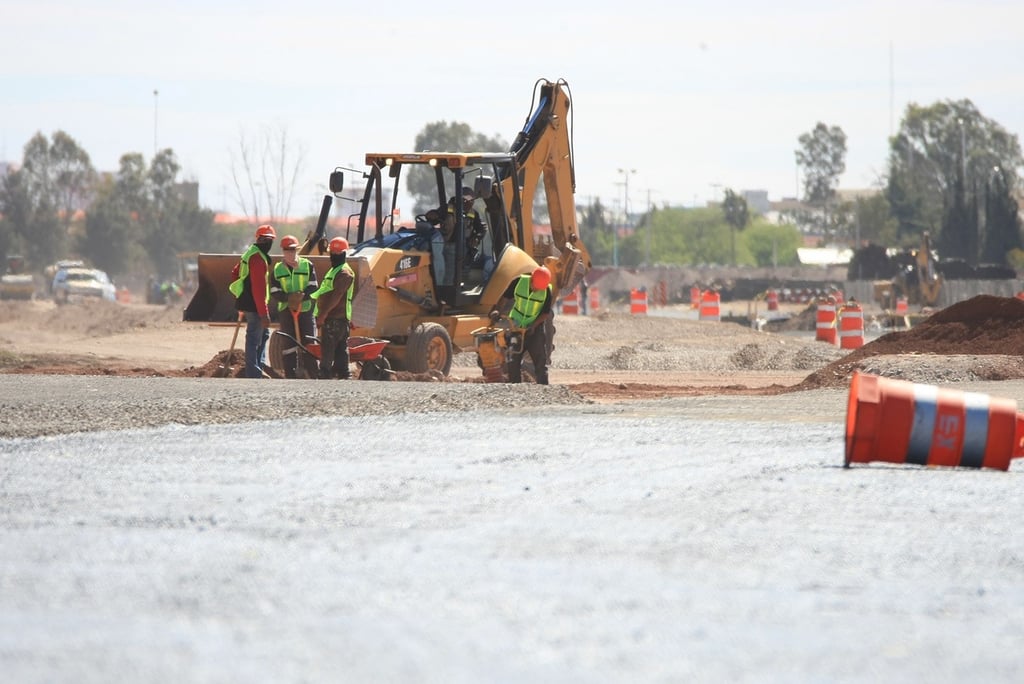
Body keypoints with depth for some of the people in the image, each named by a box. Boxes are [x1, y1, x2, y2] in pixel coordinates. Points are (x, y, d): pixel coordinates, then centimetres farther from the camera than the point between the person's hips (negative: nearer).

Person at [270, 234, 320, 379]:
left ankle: (314, 375, 1)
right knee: (288, 345, 1)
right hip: (285, 311, 2)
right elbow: (275, 294, 0)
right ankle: (291, 377, 5)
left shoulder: (307, 265, 4)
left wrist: (302, 297, -20)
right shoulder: (277, 269, 8)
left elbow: (313, 288, -2)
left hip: (305, 309, -2)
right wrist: (289, 298, -19)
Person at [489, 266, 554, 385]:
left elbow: (546, 313, -10)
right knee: (513, 361, 2)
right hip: (516, 325, 1)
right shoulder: (519, 282, -14)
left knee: (540, 361, -2)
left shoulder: (547, 291, -16)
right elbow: (505, 297, -3)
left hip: (536, 327, -1)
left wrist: (533, 326, -21)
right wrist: (498, 310, -17)